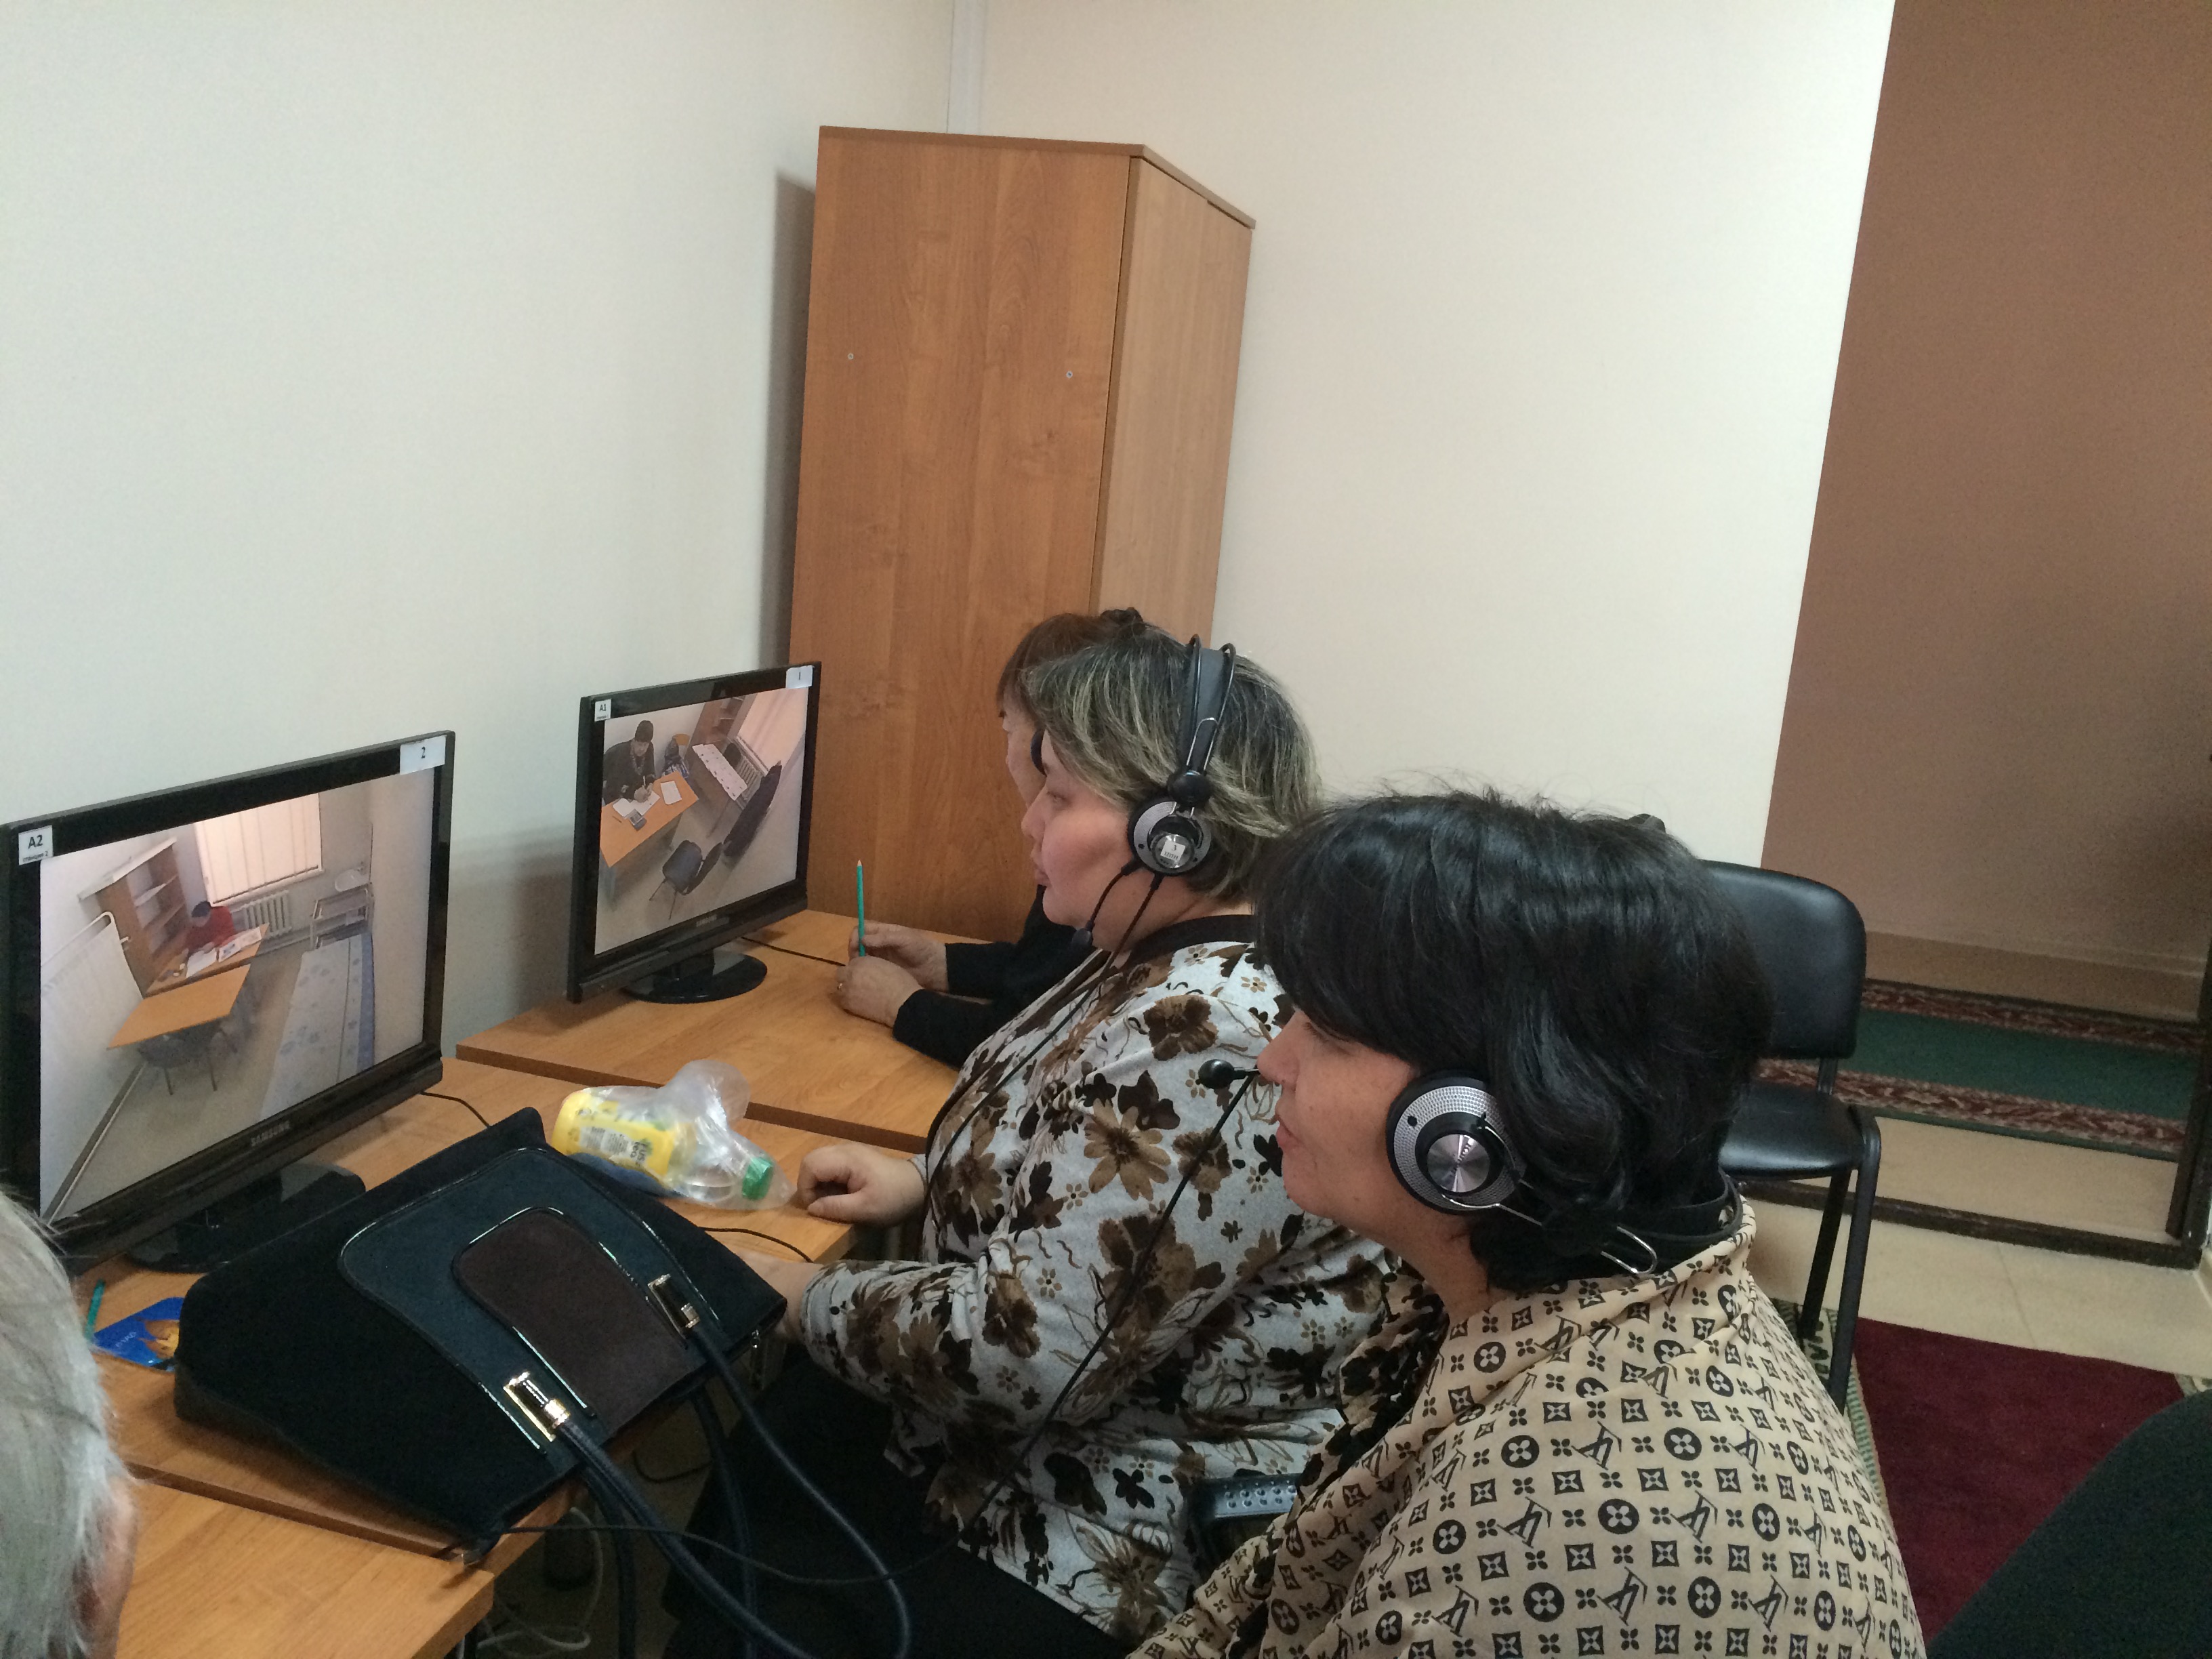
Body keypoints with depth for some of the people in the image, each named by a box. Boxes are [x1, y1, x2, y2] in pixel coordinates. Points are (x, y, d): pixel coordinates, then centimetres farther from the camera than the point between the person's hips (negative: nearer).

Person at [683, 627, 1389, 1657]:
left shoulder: (1213, 1039, -32)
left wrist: (810, 1301, -15)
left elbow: (1023, 1348, -31)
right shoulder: (1167, 962, 0)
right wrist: (927, 1179, 5)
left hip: (1124, 1539, -9)